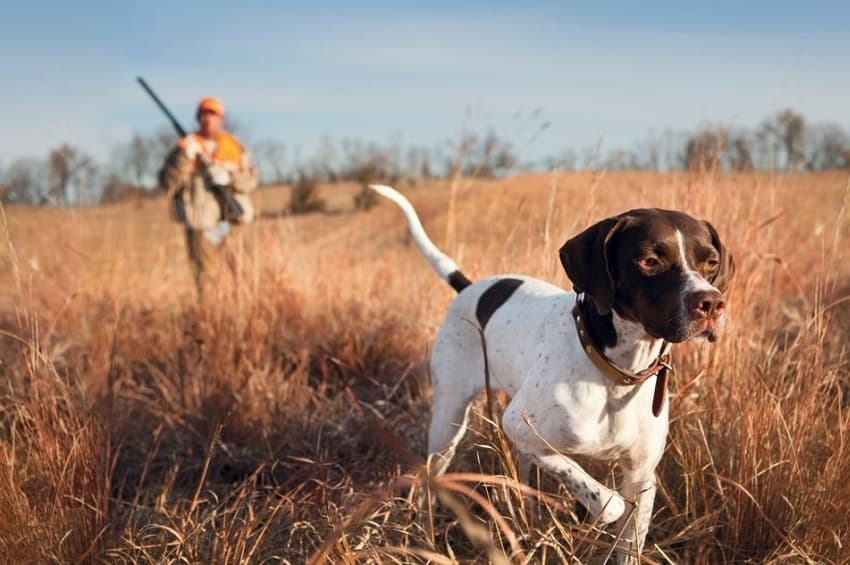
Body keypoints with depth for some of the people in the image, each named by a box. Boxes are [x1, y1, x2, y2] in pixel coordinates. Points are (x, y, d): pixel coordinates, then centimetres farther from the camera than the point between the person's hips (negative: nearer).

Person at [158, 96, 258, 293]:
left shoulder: (235, 146, 11)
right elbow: (167, 183, -4)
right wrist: (184, 158, -16)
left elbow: (250, 180, 5)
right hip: (202, 225, -2)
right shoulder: (186, 146, 4)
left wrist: (229, 177, -14)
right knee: (207, 277, -4)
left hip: (233, 220, 3)